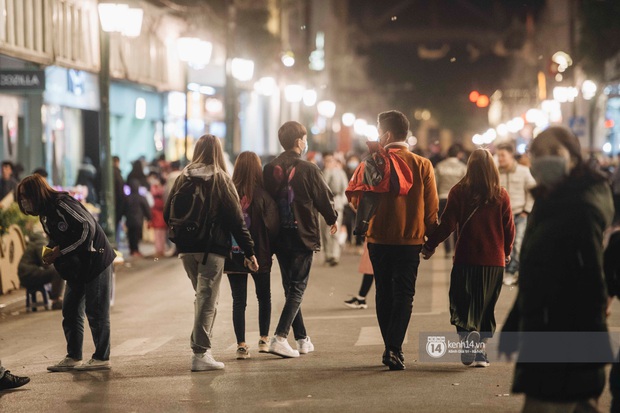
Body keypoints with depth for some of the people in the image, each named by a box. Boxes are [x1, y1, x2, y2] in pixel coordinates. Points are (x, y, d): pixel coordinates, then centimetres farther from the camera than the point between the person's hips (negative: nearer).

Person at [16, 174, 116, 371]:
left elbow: (88, 228, -24)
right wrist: (50, 252, -2)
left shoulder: (62, 204, -19)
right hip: (76, 268, 10)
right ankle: (73, 357, 16)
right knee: (70, 312, 9)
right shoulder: (45, 214, 10)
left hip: (95, 261, -10)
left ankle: (102, 358, 4)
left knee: (96, 312, -3)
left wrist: (60, 252, -20)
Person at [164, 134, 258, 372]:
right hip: (212, 249, -4)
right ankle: (200, 353, 0)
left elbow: (167, 214, 4)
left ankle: (201, 345, 18)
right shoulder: (221, 180, -6)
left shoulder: (183, 179, 3)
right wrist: (249, 252, -4)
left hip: (186, 249, 4)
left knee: (202, 296, 19)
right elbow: (236, 220, -7)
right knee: (207, 300, 1)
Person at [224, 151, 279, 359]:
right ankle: (264, 339, 23)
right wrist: (268, 250, 4)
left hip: (232, 255, 1)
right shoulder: (263, 196, -12)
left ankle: (241, 345, 2)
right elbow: (272, 226, -12)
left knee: (238, 301, 7)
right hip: (259, 255, -1)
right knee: (264, 297, 19)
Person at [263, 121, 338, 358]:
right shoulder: (308, 170, -12)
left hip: (279, 237, 5)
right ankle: (279, 337, -15)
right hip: (303, 237, -5)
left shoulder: (269, 169, 1)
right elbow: (325, 198, -5)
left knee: (290, 288, 14)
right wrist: (332, 220, 15)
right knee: (297, 289, -2)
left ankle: (302, 340, 18)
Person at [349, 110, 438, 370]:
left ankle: (390, 348, 15)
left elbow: (358, 201, -2)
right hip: (410, 240, 0)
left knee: (384, 293, 12)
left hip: (379, 239, 0)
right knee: (404, 293, 3)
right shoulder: (423, 166, -3)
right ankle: (394, 349, -11)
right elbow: (431, 208, 0)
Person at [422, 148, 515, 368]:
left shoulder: (459, 191, -6)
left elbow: (447, 224, -7)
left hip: (465, 259, -2)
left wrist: (430, 245, 4)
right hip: (494, 260, 2)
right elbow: (509, 228, 5)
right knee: (486, 306, 13)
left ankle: (467, 332, -22)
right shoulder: (501, 195, -1)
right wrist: (507, 251, 23)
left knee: (463, 303, 6)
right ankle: (480, 350, 10)